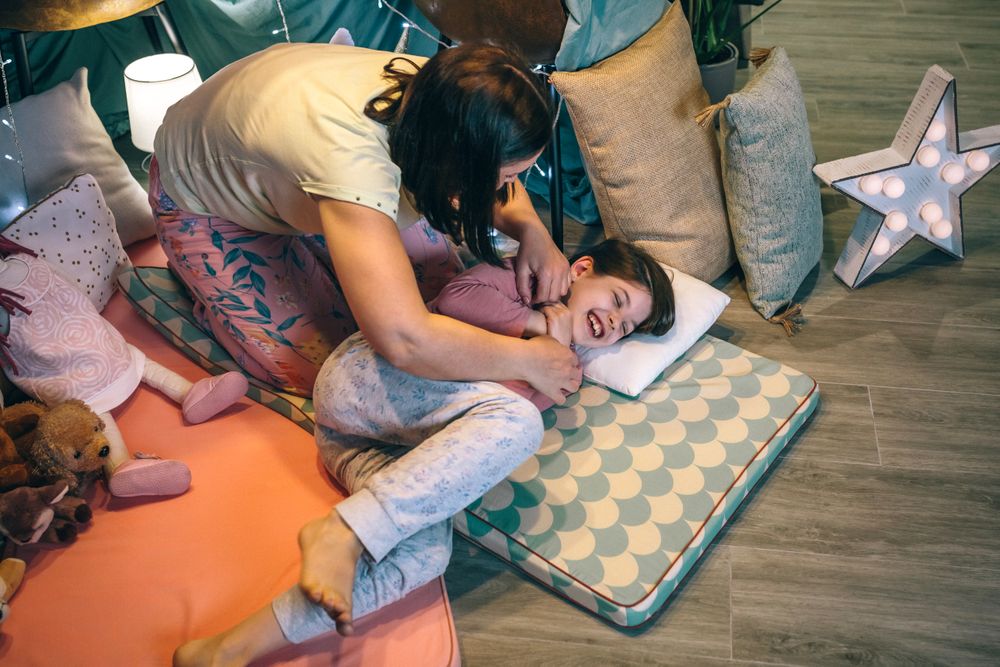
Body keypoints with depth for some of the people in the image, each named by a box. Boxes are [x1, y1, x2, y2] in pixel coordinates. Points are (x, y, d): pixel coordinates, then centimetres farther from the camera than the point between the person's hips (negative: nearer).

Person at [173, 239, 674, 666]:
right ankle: (342, 534, -36)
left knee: (426, 555, -27)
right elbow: (454, 297, -5)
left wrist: (549, 344, -1)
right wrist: (534, 321, 1)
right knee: (515, 420, -31)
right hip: (363, 375, -5)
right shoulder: (521, 278, 13)